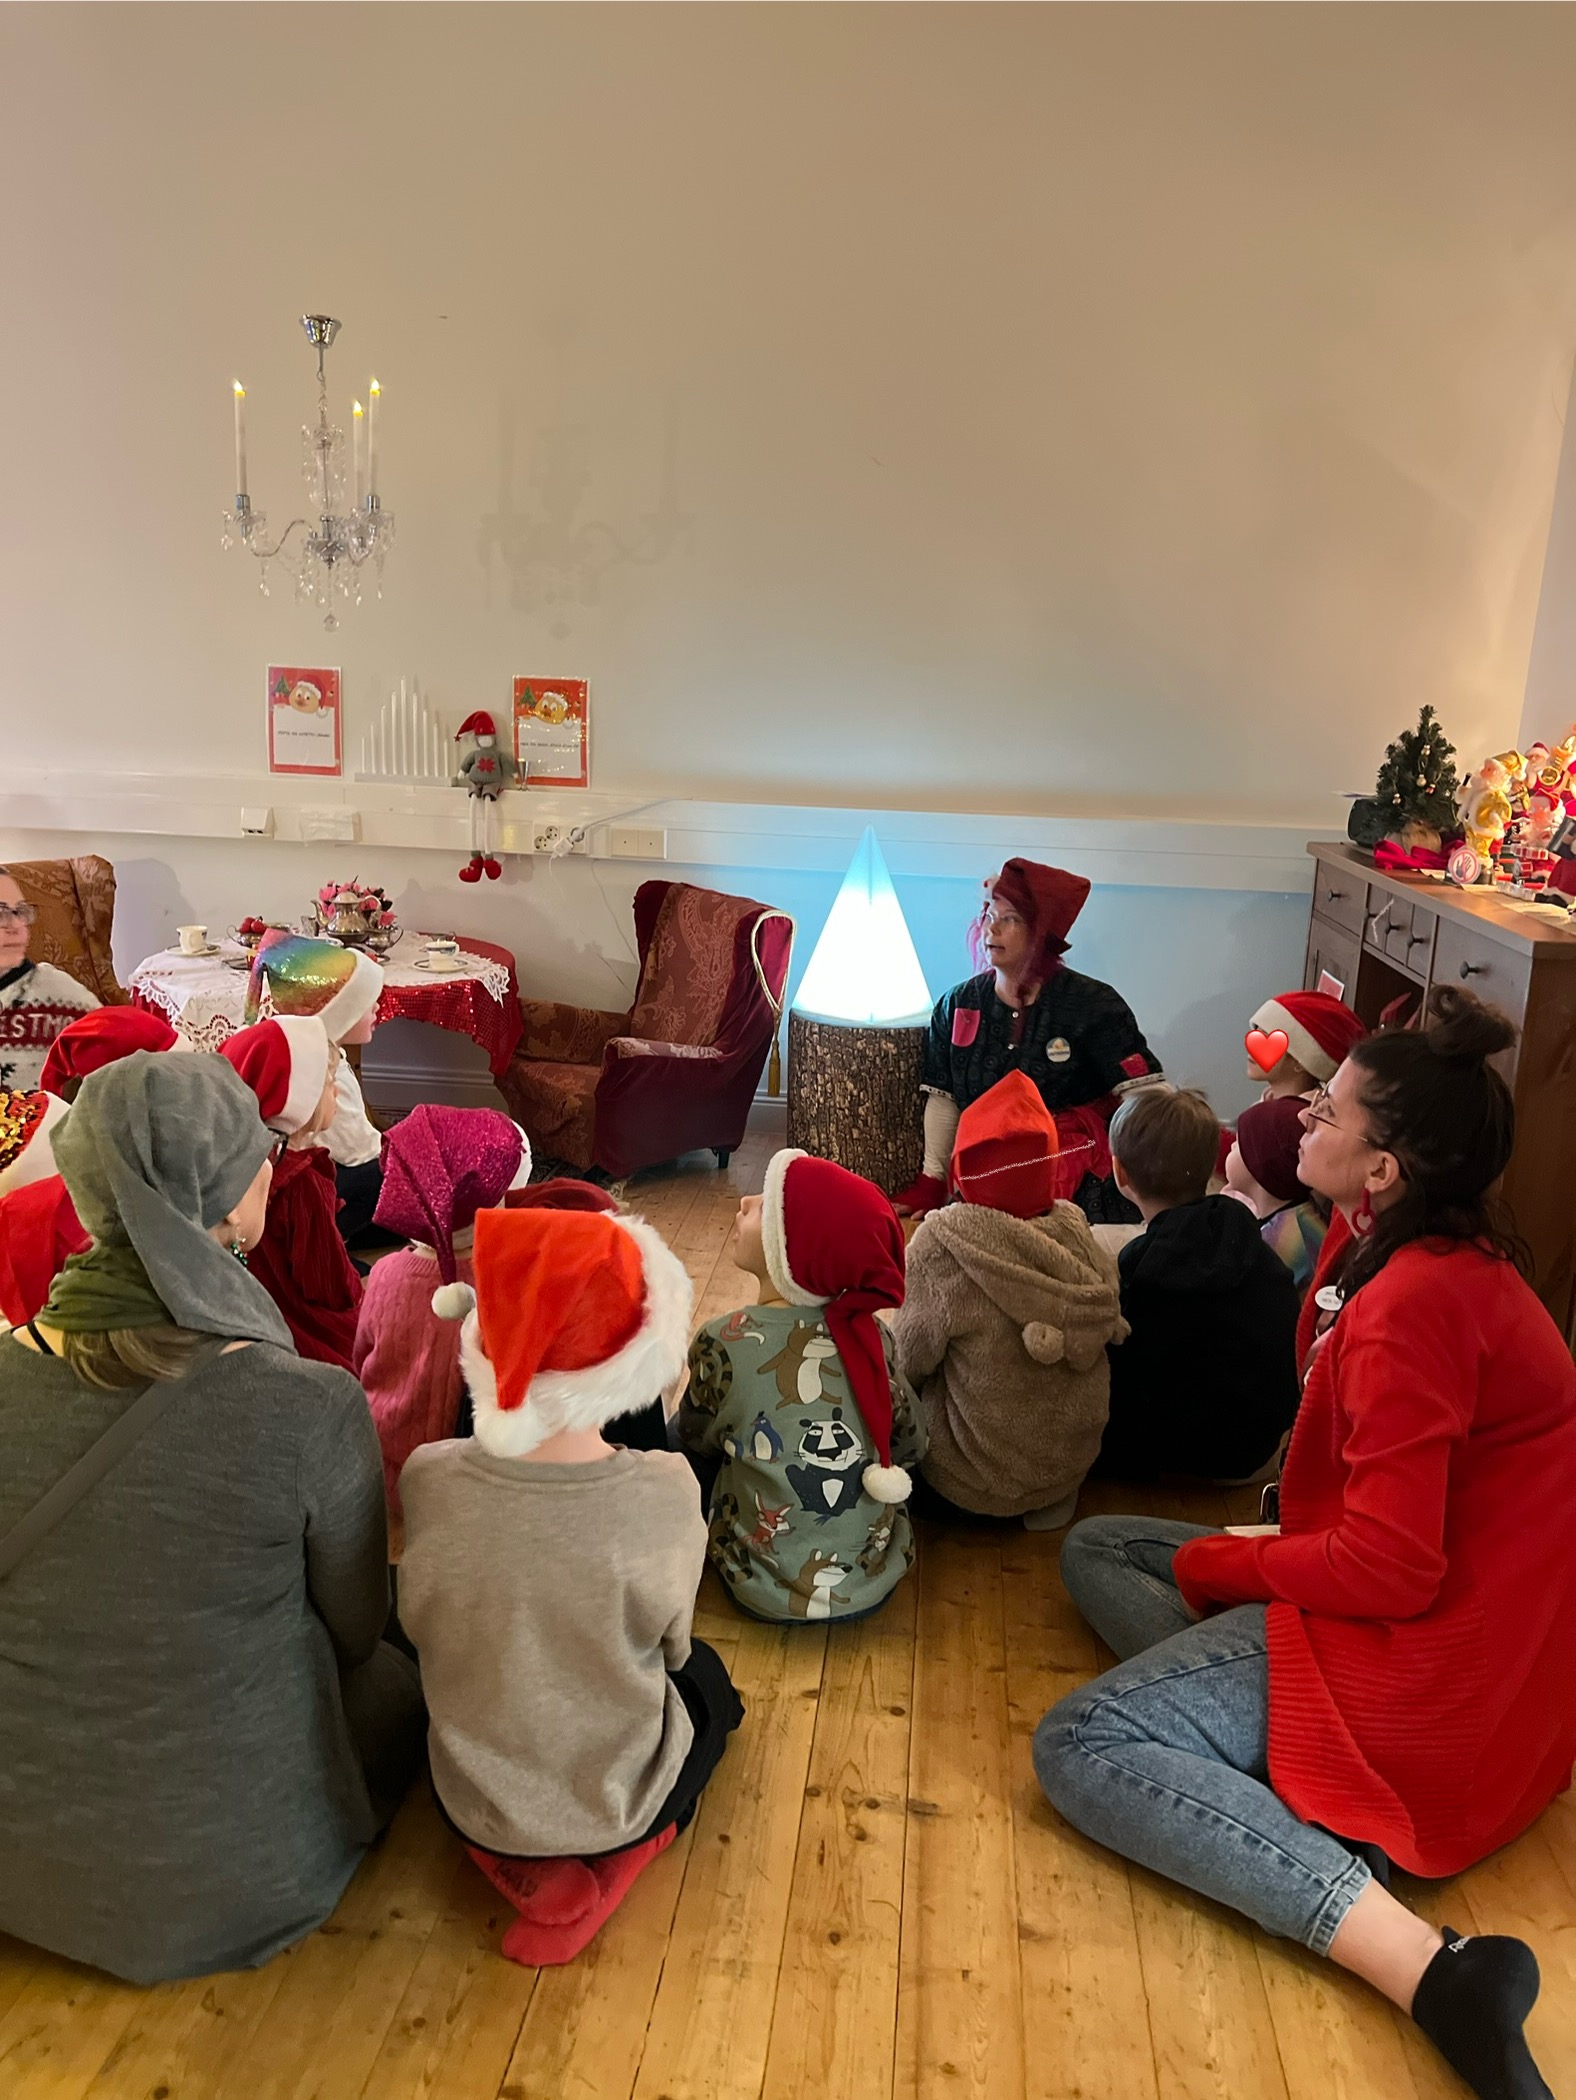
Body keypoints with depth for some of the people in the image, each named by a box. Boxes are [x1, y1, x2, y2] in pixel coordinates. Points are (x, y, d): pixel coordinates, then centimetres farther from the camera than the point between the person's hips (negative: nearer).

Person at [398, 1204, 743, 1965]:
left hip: (474, 1801, 2)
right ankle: (614, 1856, 8)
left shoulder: (428, 1478, -22)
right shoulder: (663, 1492, -28)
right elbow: (668, 1647, -9)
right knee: (709, 1679, 31)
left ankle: (514, 1856, 12)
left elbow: (424, 1633, -4)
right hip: (619, 1800, -2)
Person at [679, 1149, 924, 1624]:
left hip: (771, 1593, -3)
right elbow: (910, 1447, 1)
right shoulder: (868, 1334, -13)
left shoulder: (724, 1343, -22)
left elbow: (695, 1440, -3)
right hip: (877, 1580, 4)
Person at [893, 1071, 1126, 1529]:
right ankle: (1052, 1499, 20)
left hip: (977, 1478, -4)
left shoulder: (944, 1242, -24)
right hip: (1072, 1462, 4)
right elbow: (1106, 1332, 2)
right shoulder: (1076, 1230, -11)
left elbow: (909, 1361, -14)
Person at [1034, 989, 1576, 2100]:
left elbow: (1389, 1569, -26)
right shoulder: (1454, 1258, 6)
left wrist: (1213, 1565, -12)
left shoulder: (1414, 1302, -26)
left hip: (1426, 1675, -10)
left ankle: (1426, 1964, -21)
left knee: (1078, 1747, -14)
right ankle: (1300, 1802, -8)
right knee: (1096, 1549, 12)